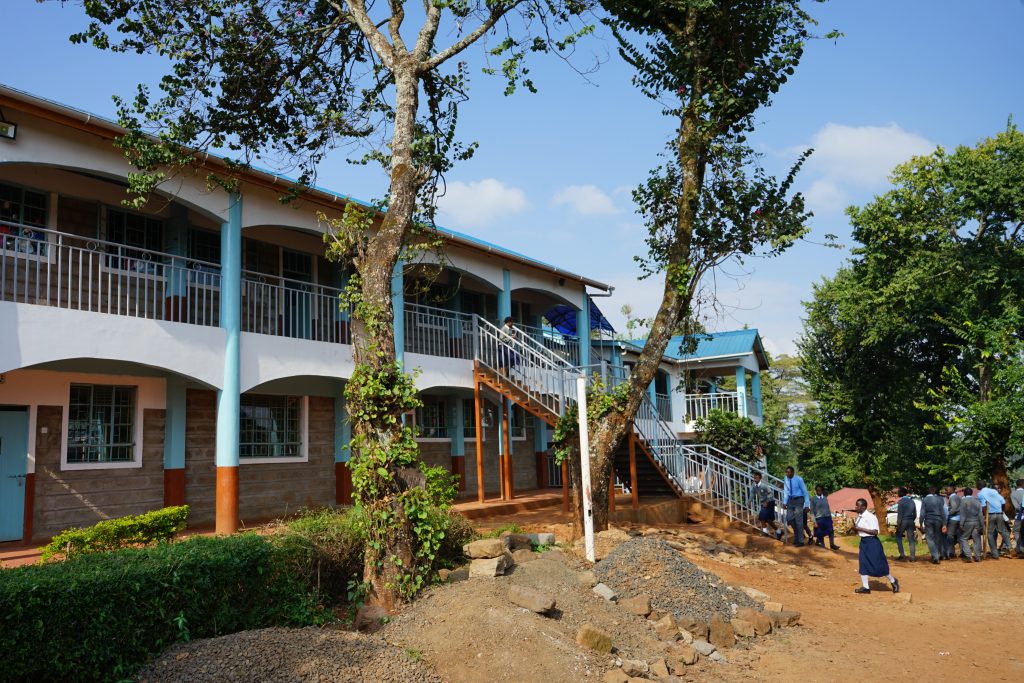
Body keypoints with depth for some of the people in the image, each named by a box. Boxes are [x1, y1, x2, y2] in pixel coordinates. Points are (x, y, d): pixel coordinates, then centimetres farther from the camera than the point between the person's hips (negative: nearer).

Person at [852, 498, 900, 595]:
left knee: (878, 565, -1)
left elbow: (875, 532, -22)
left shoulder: (870, 517, -17)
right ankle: (865, 587, 12)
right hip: (863, 541, 8)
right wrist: (855, 528, -5)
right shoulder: (859, 517, 7)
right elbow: (858, 531, 17)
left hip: (872, 542, -8)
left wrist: (861, 529, -22)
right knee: (863, 564, 6)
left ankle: (893, 581, 20)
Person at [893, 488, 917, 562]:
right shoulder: (912, 501, 9)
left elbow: (899, 514, -14)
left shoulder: (901, 502, -11)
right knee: (911, 539, 7)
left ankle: (902, 555, 3)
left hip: (903, 521, -5)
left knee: (898, 537, 10)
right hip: (911, 521, 6)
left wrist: (898, 525, -11)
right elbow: (915, 514, 13)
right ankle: (913, 557, 3)